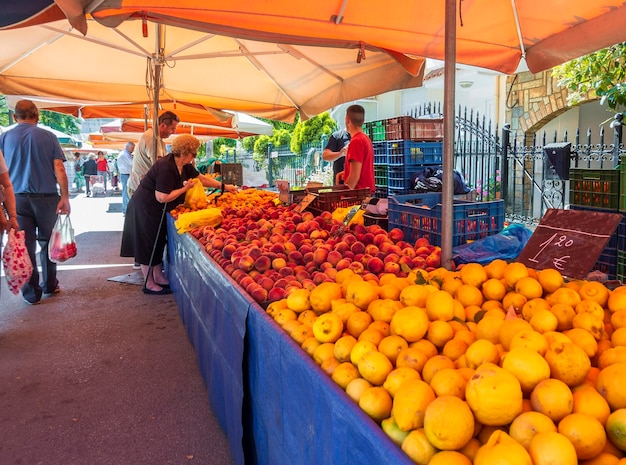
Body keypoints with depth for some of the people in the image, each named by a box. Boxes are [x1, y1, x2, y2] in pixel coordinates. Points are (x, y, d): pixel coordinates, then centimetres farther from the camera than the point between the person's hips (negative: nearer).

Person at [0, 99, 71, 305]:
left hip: (17, 199, 1)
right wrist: (65, 197, -6)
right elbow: (59, 169, -7)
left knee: (25, 245, 6)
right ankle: (49, 285, 25)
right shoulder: (48, 136, 0)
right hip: (46, 197, 0)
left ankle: (32, 292, 11)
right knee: (47, 243, 14)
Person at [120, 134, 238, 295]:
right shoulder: (166, 167, -29)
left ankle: (158, 277, 29)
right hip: (145, 209, -9)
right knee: (148, 245, 1)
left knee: (158, 243, 16)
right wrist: (185, 188, -21)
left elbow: (201, 178, 13)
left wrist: (224, 186, 10)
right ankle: (149, 284, 11)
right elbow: (162, 197, -31)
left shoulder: (185, 166, 1)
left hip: (157, 211, 9)